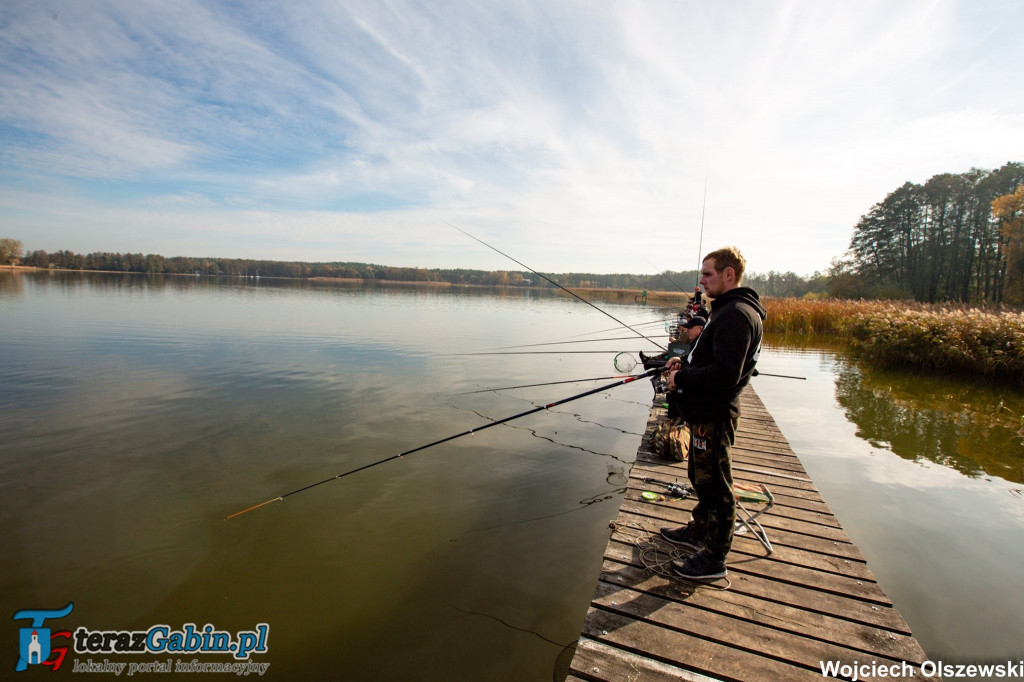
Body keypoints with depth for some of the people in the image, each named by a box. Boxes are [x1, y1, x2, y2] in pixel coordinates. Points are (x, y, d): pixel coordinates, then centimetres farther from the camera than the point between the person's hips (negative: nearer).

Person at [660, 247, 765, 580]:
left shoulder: (737, 314, -21)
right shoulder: (727, 309, 14)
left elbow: (725, 374, -28)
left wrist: (681, 378, -18)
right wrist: (685, 365, 8)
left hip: (714, 415, -11)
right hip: (706, 411, 11)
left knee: (715, 485, 2)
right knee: (701, 477, 24)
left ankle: (714, 558, 17)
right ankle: (698, 531, 42)